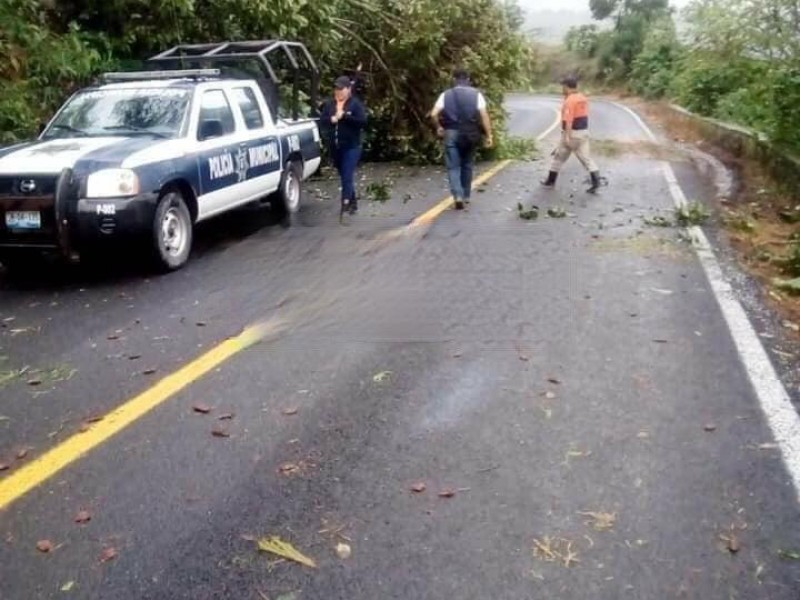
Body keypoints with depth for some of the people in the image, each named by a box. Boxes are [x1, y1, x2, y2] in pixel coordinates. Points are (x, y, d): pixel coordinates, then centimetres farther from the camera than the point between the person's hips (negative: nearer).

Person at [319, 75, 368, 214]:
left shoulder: (356, 104, -3)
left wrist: (344, 116, -19)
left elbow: (363, 121, -14)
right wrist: (332, 119, -16)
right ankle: (353, 202, 25)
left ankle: (346, 202, -21)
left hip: (351, 146, -5)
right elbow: (322, 121, 3)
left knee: (347, 176, -15)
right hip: (335, 147, 5)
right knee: (344, 176, 13)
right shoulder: (329, 104, 10)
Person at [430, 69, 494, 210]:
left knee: (453, 166, 1)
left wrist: (438, 127, 12)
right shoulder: (476, 94, 3)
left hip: (451, 133, -1)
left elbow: (434, 114, -5)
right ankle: (466, 195, 25)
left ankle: (458, 195, -17)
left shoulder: (446, 95, 5)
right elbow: (484, 115, -6)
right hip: (470, 134, 1)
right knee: (467, 165, 17)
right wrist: (489, 135, -5)